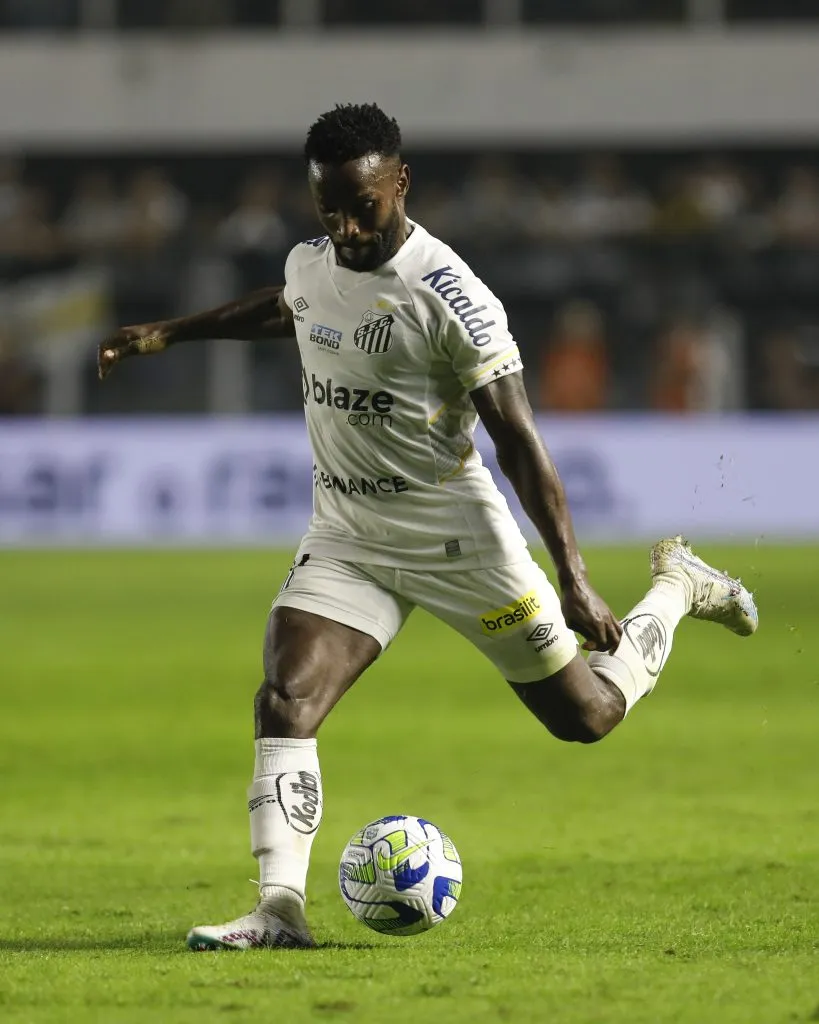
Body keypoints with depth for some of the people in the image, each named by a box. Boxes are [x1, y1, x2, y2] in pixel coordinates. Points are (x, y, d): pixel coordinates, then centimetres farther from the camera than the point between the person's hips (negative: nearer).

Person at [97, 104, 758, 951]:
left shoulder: (448, 295, -20)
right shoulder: (309, 265, 0)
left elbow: (517, 440, -19)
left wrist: (573, 580, -22)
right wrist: (168, 334, 31)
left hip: (455, 535, -5)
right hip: (344, 538, 5)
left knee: (585, 716, 7)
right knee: (284, 700, -19)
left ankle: (675, 590, 35)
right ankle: (280, 910, -22)